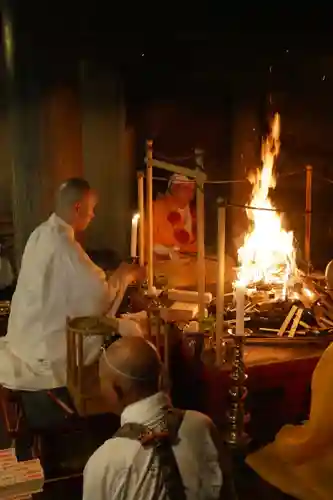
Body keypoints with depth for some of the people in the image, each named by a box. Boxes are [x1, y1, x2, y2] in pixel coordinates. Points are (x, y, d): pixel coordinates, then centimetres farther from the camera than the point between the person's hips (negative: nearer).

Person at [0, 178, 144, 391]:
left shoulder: (41, 233, 3)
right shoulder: (64, 246, -25)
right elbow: (99, 299, -21)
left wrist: (113, 277, 6)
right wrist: (122, 275, -5)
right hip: (46, 344, -9)